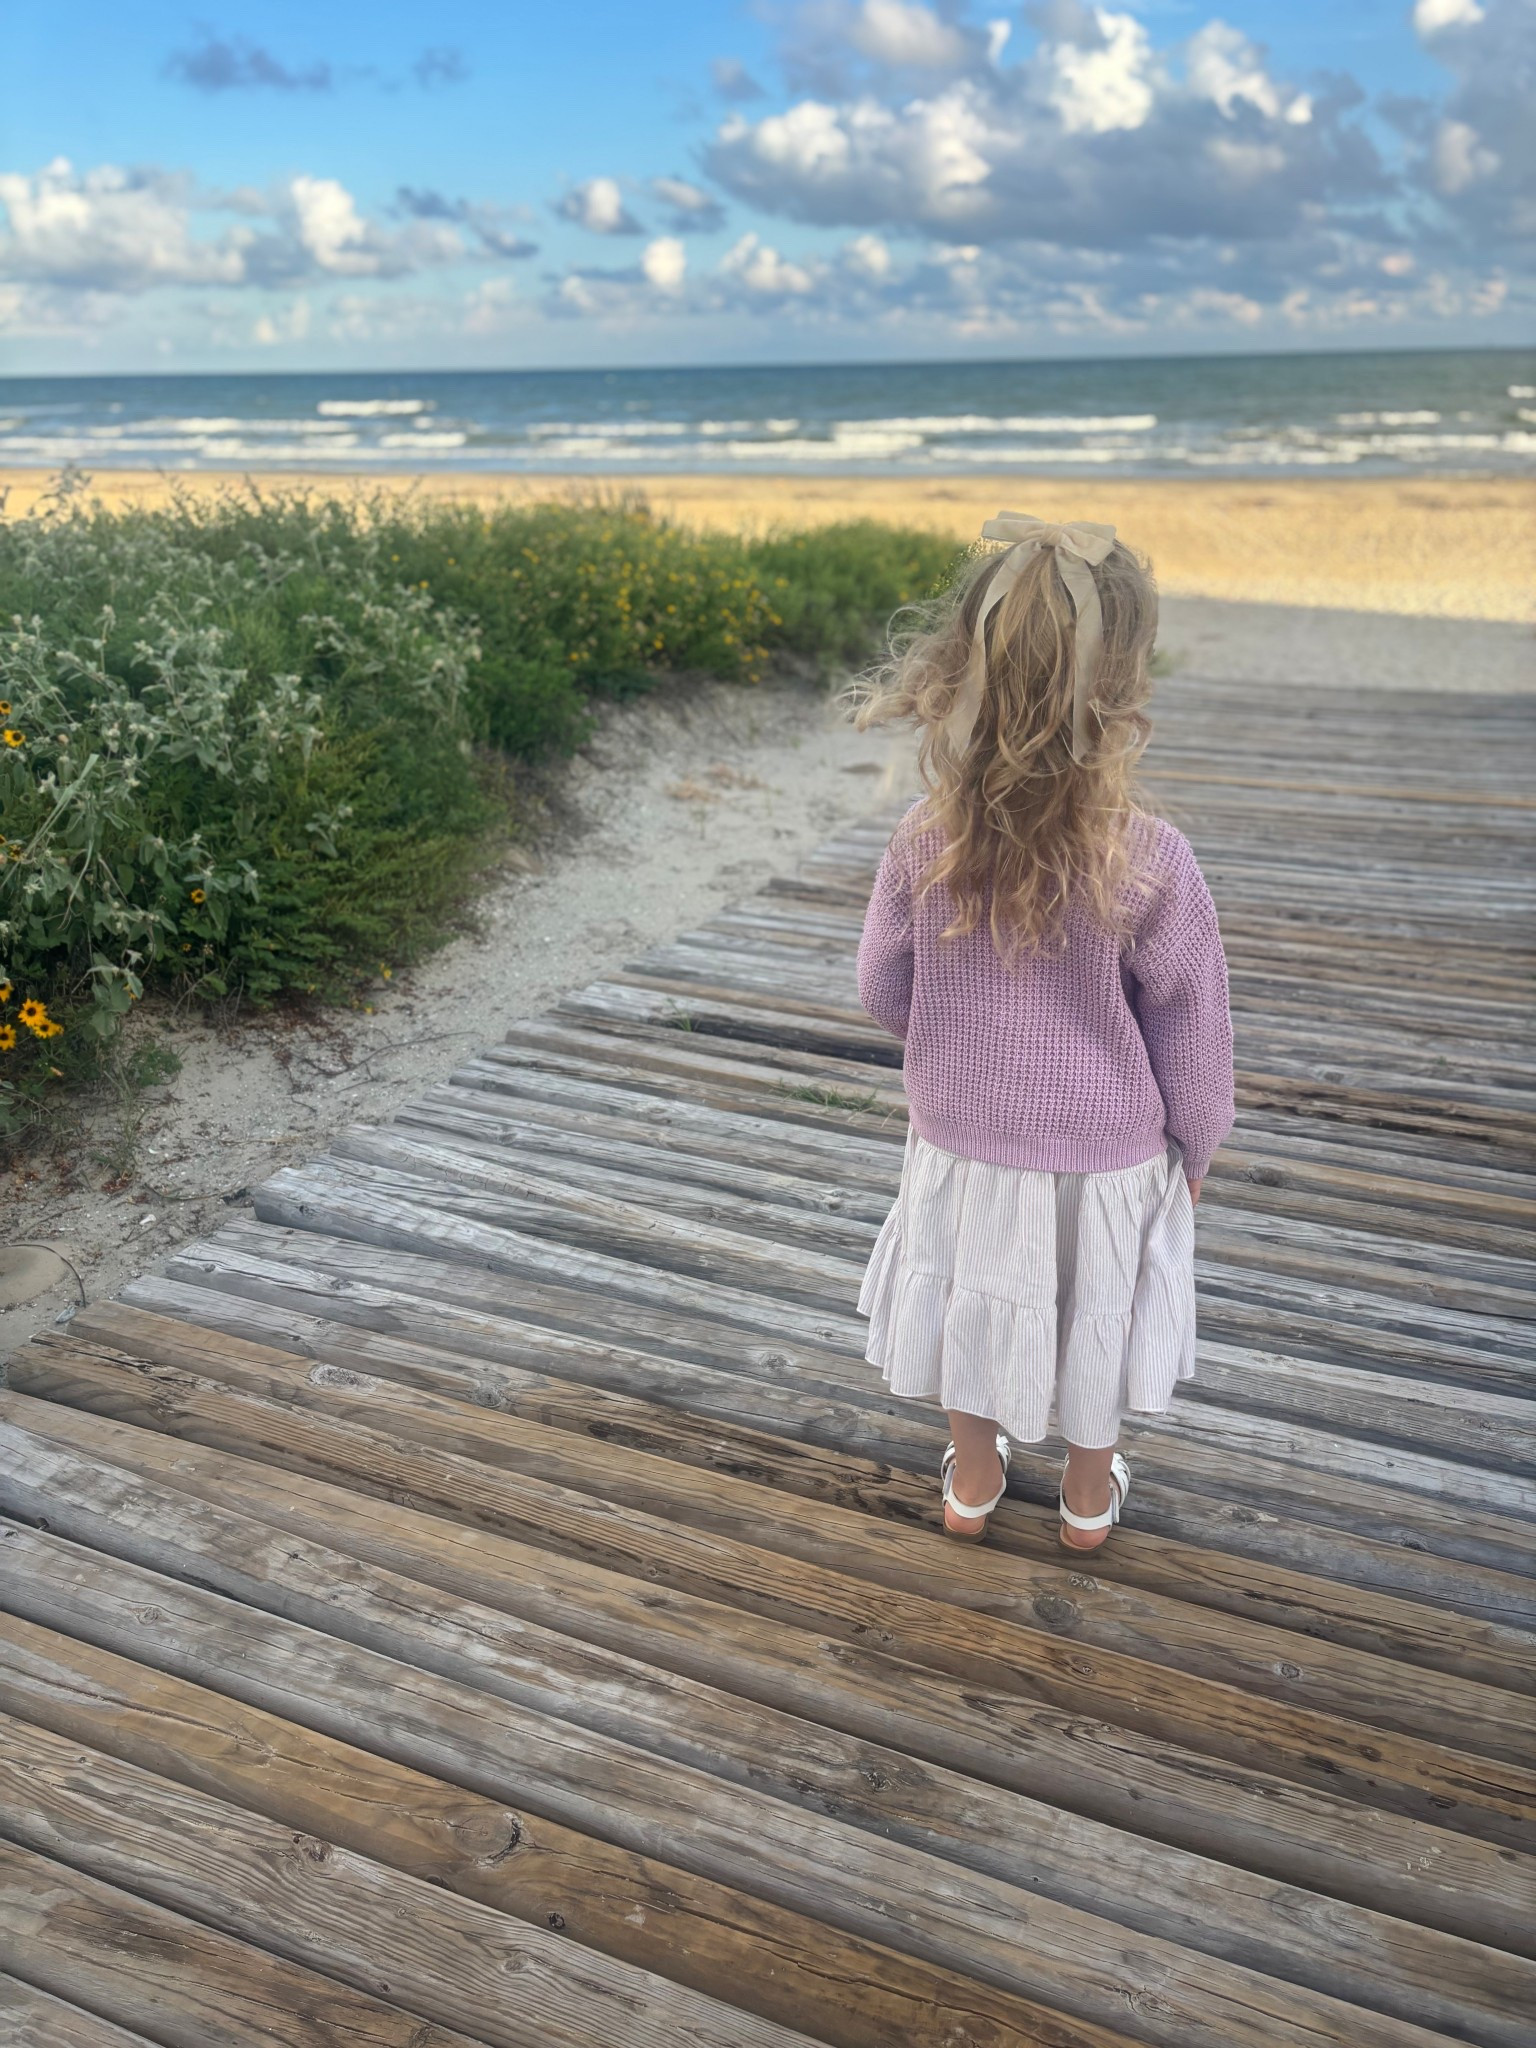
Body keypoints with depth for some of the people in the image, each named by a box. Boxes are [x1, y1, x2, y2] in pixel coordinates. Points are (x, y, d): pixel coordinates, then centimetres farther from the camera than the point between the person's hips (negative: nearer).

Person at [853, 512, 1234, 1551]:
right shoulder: (1153, 862, -27)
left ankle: (972, 1480, 47)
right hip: (1107, 1154, -1)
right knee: (1095, 1316, 23)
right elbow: (1192, 1034, -14)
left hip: (962, 1142, 2)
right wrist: (1194, 1148, 4)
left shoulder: (924, 842, -21)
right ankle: (1090, 1491, 47)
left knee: (974, 1300, 25)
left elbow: (882, 991, -6)